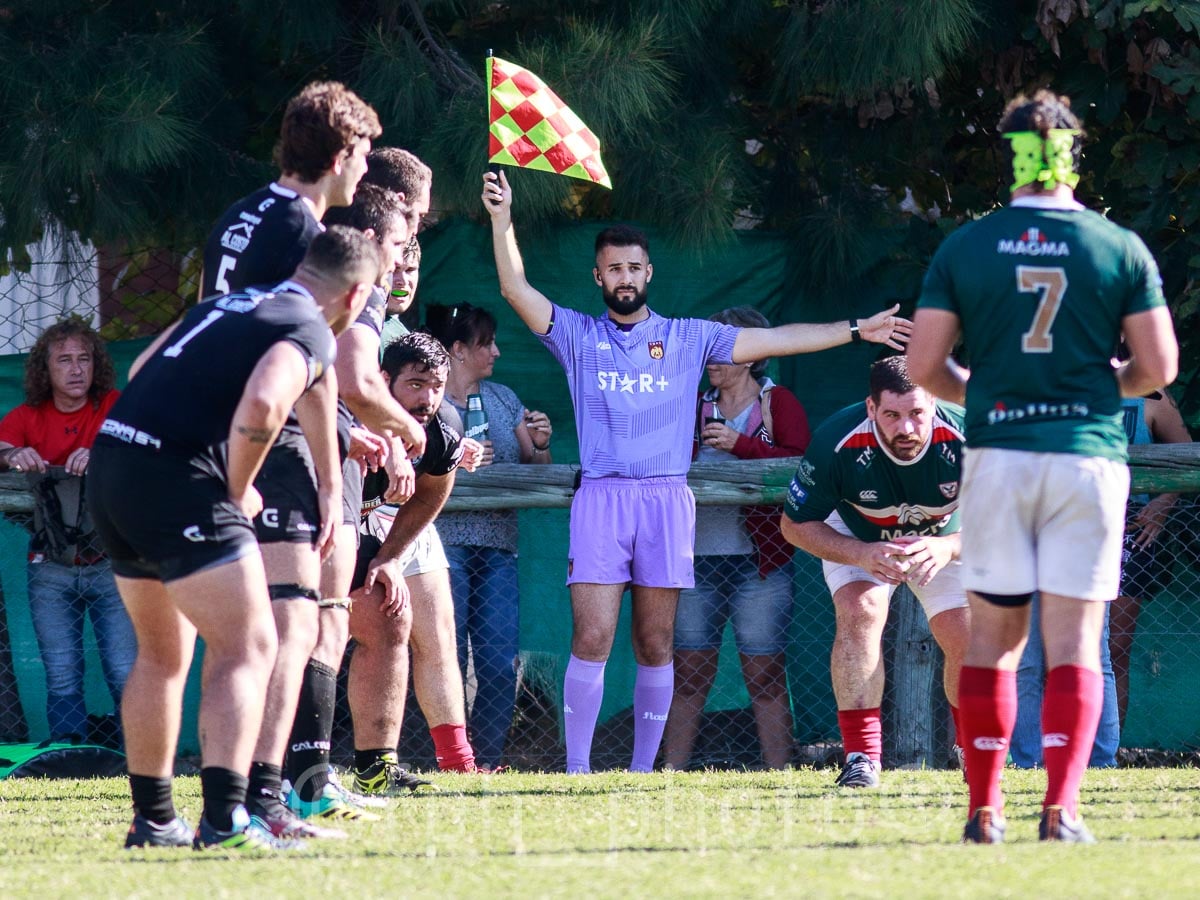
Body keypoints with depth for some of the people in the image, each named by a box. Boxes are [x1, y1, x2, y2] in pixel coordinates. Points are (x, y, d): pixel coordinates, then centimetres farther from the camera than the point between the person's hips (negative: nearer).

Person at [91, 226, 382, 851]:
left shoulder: (229, 305, 22)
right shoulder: (310, 332, -4)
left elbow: (142, 371, 30)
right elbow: (260, 404, -24)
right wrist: (238, 489, -7)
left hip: (110, 467, 9)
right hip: (175, 478, -9)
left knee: (162, 654, 20)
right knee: (246, 648, -7)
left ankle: (152, 820, 24)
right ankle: (224, 818, -20)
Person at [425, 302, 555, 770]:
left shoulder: (503, 399, 19)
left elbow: (536, 473, 21)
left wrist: (541, 445, 0)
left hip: (497, 549, 5)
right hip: (443, 542, -5)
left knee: (501, 667, -3)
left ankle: (488, 762, 2)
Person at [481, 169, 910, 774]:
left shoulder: (688, 338, 14)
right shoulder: (577, 335, 10)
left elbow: (774, 340, 13)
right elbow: (516, 290, -1)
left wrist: (856, 331, 9)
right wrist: (502, 219, -14)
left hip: (667, 499, 2)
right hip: (600, 497, -2)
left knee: (655, 645, 2)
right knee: (592, 639, -10)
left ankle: (643, 768, 9)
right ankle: (576, 767, -5)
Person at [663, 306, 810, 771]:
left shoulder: (777, 402, 5)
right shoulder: (695, 409, 19)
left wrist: (741, 444, -15)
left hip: (758, 558, -4)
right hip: (696, 555, 4)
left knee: (765, 673, -4)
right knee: (689, 673, 2)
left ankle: (778, 774, -2)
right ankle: (672, 773, 3)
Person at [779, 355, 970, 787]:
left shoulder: (962, 439, -34)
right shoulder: (837, 442, -35)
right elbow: (796, 524, -21)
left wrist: (947, 548, -43)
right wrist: (862, 555, -37)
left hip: (944, 539, 1)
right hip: (854, 537, -1)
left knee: (968, 639, -9)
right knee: (859, 612, -27)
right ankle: (861, 755, -21)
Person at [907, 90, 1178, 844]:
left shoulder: (964, 248, 1)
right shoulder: (1121, 249, -1)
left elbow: (924, 367, 0)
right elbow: (1158, 367, -1)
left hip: (997, 454, 1)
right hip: (1088, 453, -1)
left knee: (993, 635, 10)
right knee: (1074, 640, 0)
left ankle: (984, 809, 10)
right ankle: (1061, 809, -10)